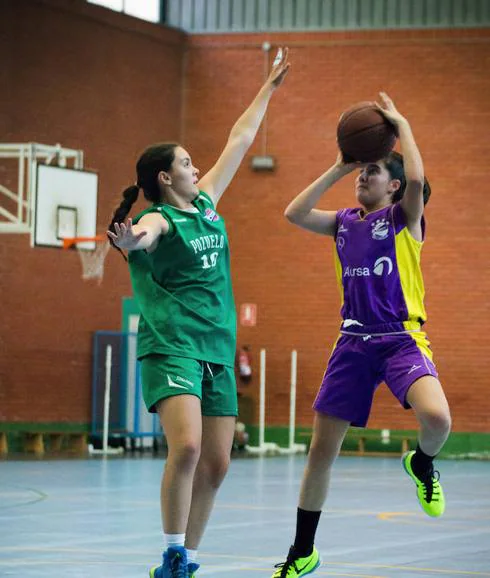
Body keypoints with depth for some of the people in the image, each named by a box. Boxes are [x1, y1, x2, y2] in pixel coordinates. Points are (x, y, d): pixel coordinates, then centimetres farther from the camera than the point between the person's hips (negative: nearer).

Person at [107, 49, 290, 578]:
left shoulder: (206, 204, 14)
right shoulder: (159, 220, -8)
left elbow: (239, 142, 25)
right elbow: (141, 236, -34)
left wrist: (269, 88, 33)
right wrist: (129, 241, -58)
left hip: (218, 349, 8)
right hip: (171, 346, -8)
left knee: (216, 465, 3)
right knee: (186, 448, -24)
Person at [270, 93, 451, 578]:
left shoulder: (403, 218, 1)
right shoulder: (344, 223, 14)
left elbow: (416, 179, -20)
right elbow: (294, 213, 1)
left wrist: (401, 124, -9)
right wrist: (337, 169, 2)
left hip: (401, 337, -4)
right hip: (353, 341, 4)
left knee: (436, 418, -32)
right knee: (321, 450, 3)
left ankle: (422, 464, 5)